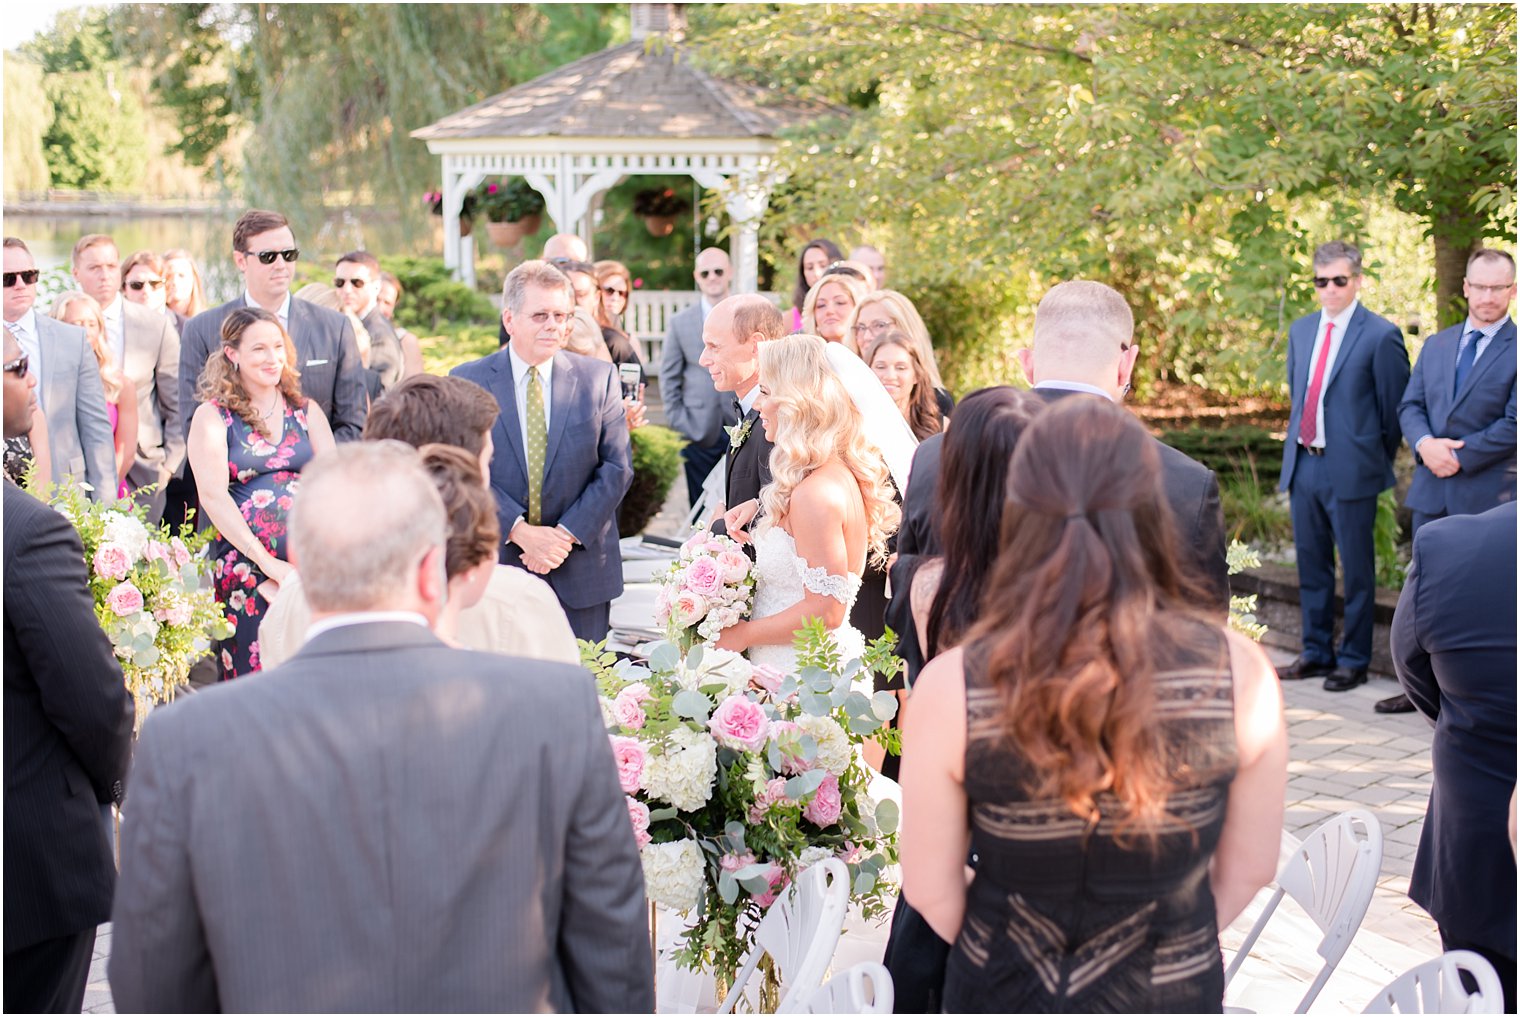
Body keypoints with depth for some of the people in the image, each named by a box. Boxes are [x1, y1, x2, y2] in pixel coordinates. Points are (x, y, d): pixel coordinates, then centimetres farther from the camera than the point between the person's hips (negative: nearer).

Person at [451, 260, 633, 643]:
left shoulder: (599, 378, 4)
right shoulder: (467, 381, 1)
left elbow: (616, 467, 0)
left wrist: (567, 534, -10)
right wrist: (519, 532, -16)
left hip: (581, 571, 1)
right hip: (496, 564, -1)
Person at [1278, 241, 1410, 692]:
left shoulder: (1381, 336, -9)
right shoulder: (1301, 330, 11)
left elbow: (1394, 408, -3)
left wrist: (1378, 462, 3)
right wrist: (1298, 439, 16)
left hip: (1350, 469, -6)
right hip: (1303, 465, 6)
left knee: (1356, 570, 3)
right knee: (1311, 566, 14)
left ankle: (1354, 660, 13)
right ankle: (1316, 653, 26)